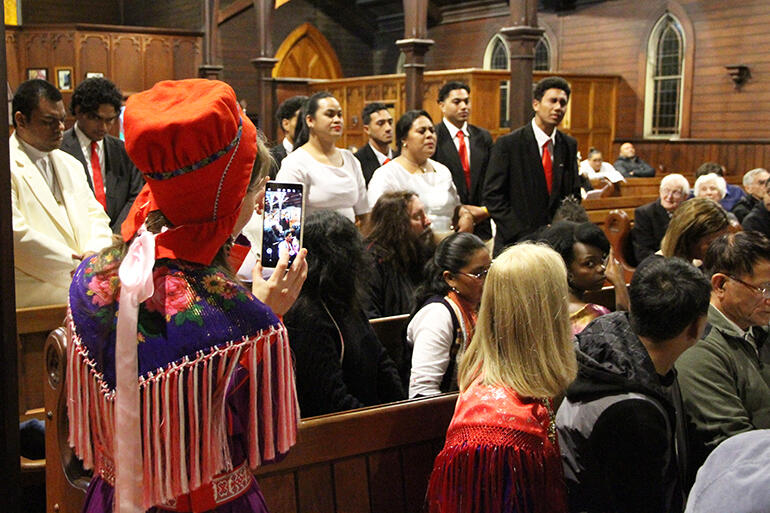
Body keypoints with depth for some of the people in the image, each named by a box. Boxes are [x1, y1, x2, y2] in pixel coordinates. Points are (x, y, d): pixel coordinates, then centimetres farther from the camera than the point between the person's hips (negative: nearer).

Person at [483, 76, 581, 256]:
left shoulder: (569, 145, 10)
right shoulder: (508, 144, -5)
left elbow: (573, 194, 17)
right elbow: (493, 195, -7)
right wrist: (520, 234, -13)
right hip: (515, 243, -4)